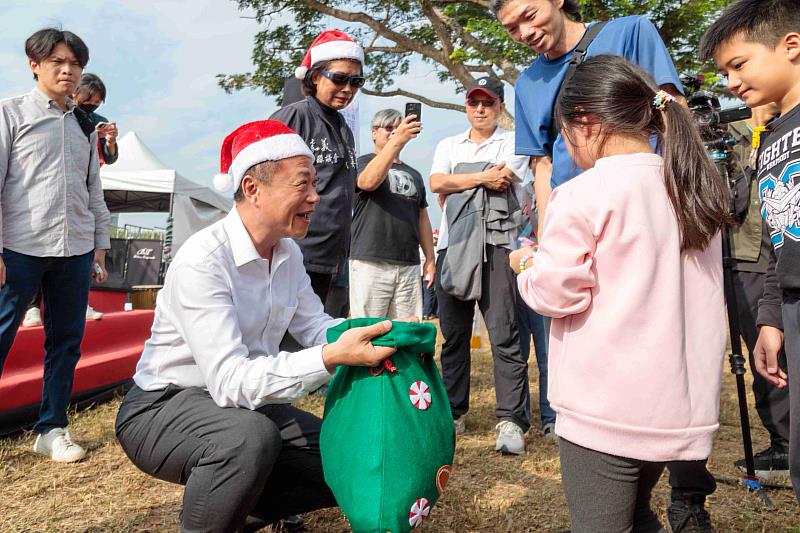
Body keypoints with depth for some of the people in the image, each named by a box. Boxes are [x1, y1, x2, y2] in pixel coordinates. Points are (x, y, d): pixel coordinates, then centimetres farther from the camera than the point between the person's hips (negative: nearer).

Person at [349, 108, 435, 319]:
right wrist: (396, 141, -27)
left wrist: (430, 259, 14)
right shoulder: (362, 163, 6)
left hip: (409, 266, 5)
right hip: (370, 262, -5)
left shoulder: (414, 175, 23)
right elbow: (368, 182, -19)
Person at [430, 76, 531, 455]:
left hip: (496, 245, -4)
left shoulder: (513, 143, 9)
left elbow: (502, 180, -10)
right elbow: (437, 183, 1)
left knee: (504, 335, -9)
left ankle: (512, 420, -5)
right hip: (452, 245, 4)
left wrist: (458, 181, 1)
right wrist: (482, 177, -5)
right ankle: (453, 411, 19)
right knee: (453, 334, 8)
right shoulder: (448, 146, 20)